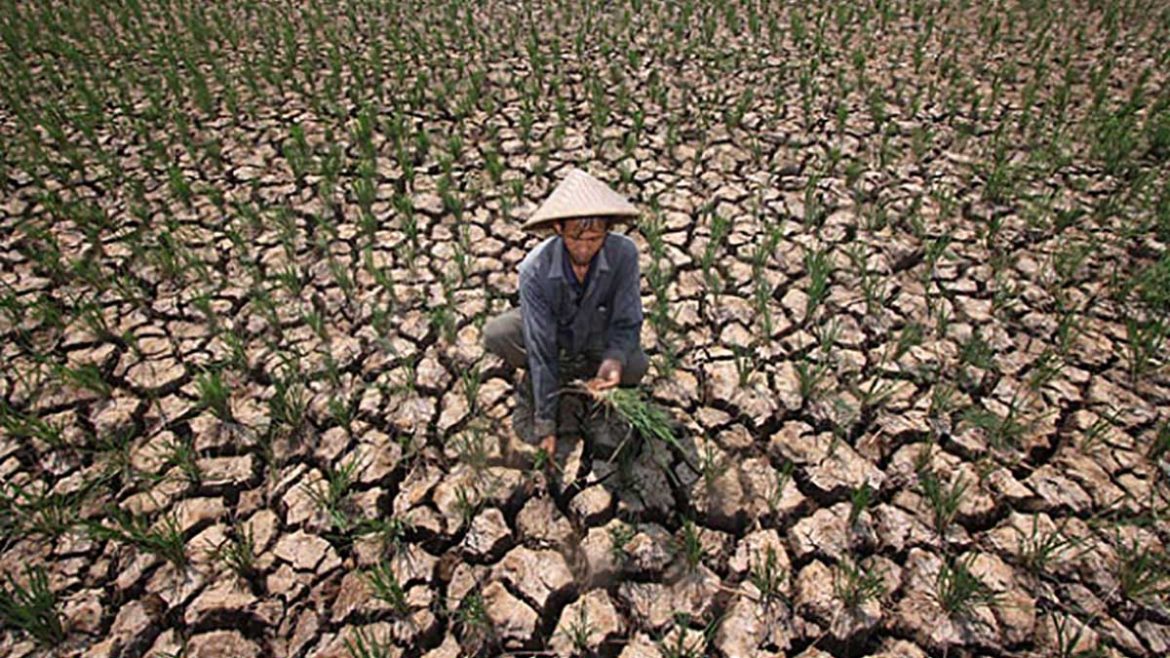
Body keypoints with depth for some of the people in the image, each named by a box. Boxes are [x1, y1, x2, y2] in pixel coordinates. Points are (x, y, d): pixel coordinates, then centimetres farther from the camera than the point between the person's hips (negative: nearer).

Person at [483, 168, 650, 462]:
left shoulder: (623, 253, -30)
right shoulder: (535, 269, -32)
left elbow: (627, 322, -20)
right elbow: (540, 346, -29)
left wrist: (615, 358, -42)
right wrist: (545, 422, -27)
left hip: (598, 334, 2)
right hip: (551, 331, -1)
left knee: (636, 367, -27)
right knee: (495, 334, -29)